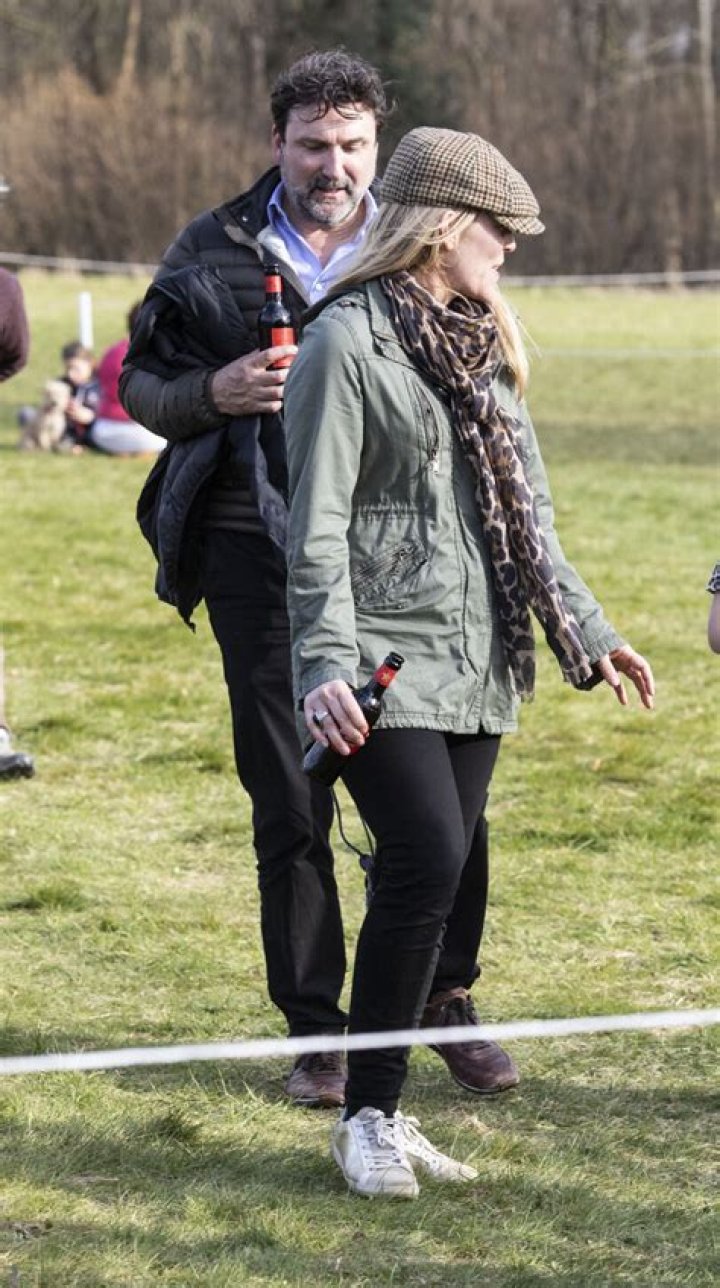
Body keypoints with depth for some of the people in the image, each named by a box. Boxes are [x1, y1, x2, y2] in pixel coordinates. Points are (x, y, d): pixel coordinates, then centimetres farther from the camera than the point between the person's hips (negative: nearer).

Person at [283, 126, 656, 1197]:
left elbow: (525, 509, 23)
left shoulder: (479, 347, 17)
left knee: (443, 885, 4)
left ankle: (386, 1113, 13)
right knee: (430, 862, -18)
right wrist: (327, 663, -20)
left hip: (476, 667, 8)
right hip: (387, 661, -8)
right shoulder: (346, 341, -7)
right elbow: (316, 524, -12)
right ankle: (367, 1118, -7)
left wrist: (585, 629, 21)